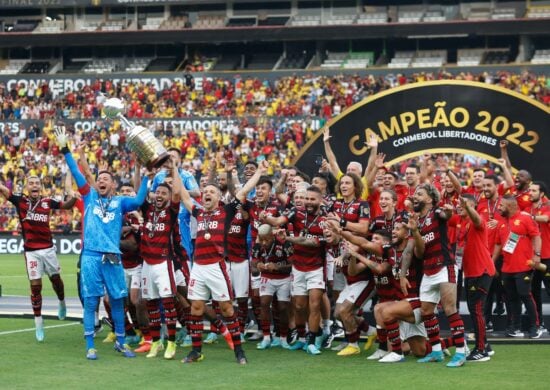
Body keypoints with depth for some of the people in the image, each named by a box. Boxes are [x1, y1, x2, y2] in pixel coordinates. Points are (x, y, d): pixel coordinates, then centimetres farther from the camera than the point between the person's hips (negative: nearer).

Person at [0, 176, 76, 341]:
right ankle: (38, 321, 8)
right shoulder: (20, 201, -4)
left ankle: (62, 302, 47)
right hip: (31, 251, -2)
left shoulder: (47, 202, 2)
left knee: (56, 278, 16)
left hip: (48, 249, 2)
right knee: (35, 286, -1)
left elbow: (67, 205, 13)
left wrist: (75, 196, -6)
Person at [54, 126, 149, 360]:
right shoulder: (90, 196, 11)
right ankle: (90, 346, 4)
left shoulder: (120, 202, 10)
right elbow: (76, 173, 6)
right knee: (90, 301, 0)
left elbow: (139, 201, -7)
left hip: (112, 257, 1)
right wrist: (64, 149, 0)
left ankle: (120, 342, 20)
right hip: (90, 256, -1)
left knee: (117, 300, 6)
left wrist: (146, 175, -12)